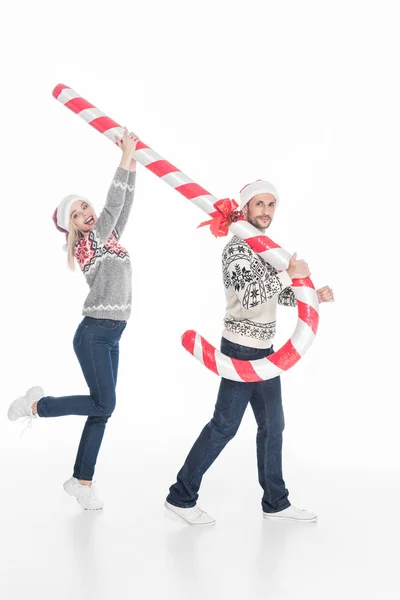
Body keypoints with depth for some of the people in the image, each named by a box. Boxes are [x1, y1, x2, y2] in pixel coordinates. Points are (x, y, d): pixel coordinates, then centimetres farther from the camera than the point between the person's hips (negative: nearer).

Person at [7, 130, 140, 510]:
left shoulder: (106, 238, 12)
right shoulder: (91, 241, -10)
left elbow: (124, 205, 8)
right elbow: (114, 205, -18)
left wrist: (131, 161, 2)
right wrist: (126, 156, -18)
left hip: (109, 336, 8)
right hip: (94, 335, -8)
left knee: (102, 411, 7)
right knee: (103, 406, -9)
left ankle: (82, 481, 15)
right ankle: (36, 404, 10)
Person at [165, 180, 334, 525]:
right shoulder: (237, 249, -15)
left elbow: (281, 296, 18)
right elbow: (250, 296, -30)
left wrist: (315, 295, 2)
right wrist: (289, 274, -22)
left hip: (264, 351, 9)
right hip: (242, 351, -9)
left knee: (273, 425, 12)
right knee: (224, 425, -3)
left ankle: (275, 501, 23)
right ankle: (182, 496, 9)